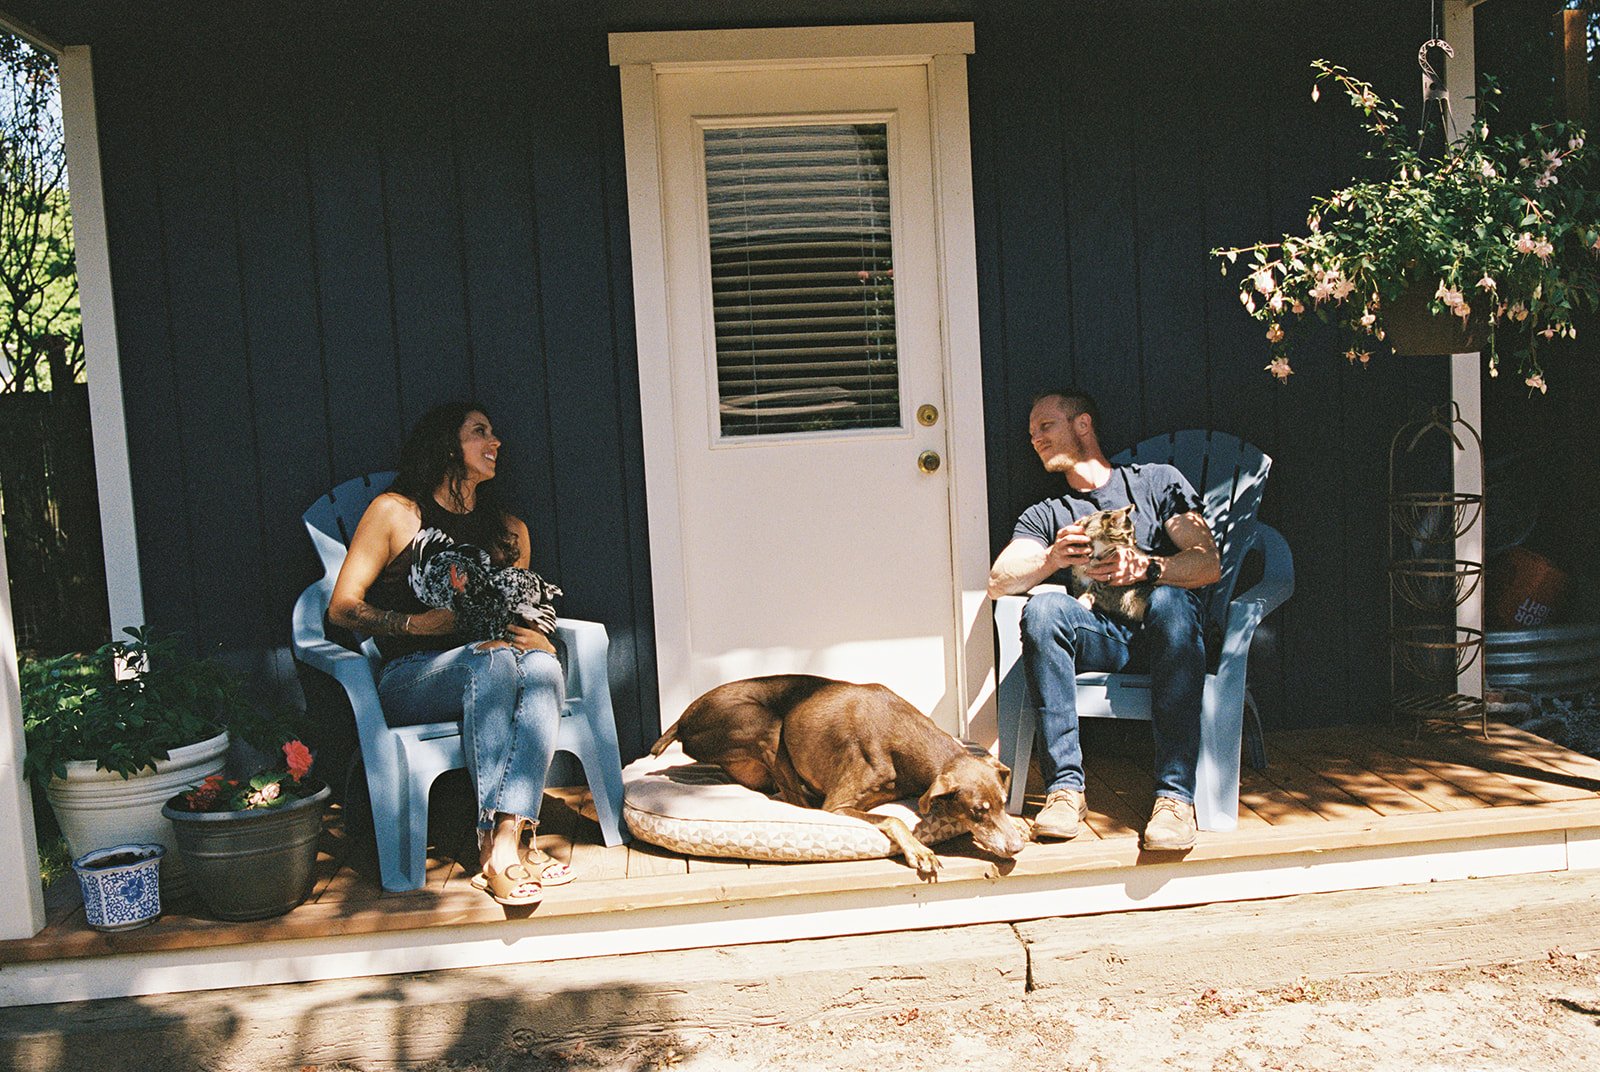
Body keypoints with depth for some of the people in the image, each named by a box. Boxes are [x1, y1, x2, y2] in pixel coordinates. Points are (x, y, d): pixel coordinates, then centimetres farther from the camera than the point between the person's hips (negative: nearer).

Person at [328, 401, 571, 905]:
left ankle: (504, 842, -45)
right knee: (491, 660, -36)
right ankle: (496, 840, -43)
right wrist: (418, 623, -15)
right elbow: (343, 607, 1)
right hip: (410, 677, -4)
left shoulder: (509, 530, 21)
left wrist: (531, 635, -3)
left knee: (542, 666, -32)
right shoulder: (395, 512, 7)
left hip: (485, 674, 4)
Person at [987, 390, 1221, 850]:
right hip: (1100, 639, 2)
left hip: (1162, 637, -2)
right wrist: (1053, 558, -14)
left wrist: (1145, 566, -14)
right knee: (1043, 607, -29)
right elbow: (998, 582, 5)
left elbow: (1210, 564, 5)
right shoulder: (1045, 516, 24)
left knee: (1170, 600, -36)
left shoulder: (1158, 481, 18)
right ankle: (1065, 786, -32)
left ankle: (1174, 795, -39)